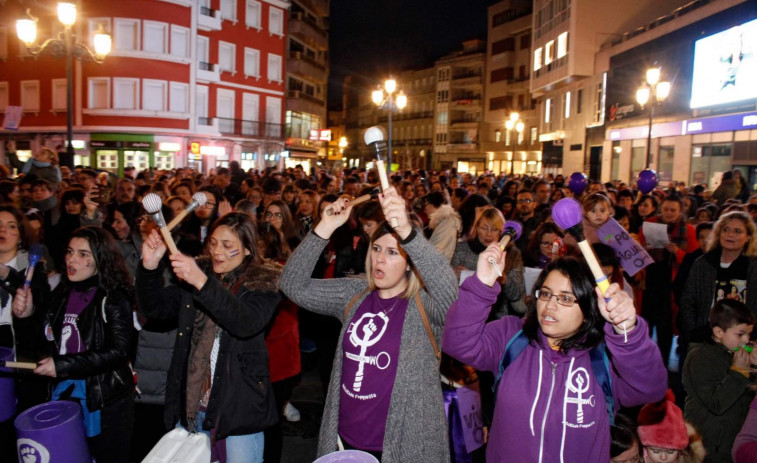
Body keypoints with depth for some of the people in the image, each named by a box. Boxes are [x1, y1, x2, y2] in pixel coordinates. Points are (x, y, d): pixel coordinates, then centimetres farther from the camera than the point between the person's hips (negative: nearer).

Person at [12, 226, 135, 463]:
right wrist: (26, 313, 0)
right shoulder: (63, 292, 6)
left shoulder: (115, 298, -13)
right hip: (64, 390, 6)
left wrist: (62, 365, -20)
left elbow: (119, 350, -19)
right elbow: (51, 336, 18)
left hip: (106, 397, -5)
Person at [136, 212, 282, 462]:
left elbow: (246, 323, -28)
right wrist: (150, 266, -15)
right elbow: (153, 308, 2)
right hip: (191, 400, 5)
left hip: (237, 403, -4)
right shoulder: (195, 274, 5)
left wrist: (202, 283, -38)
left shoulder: (263, 283, -10)